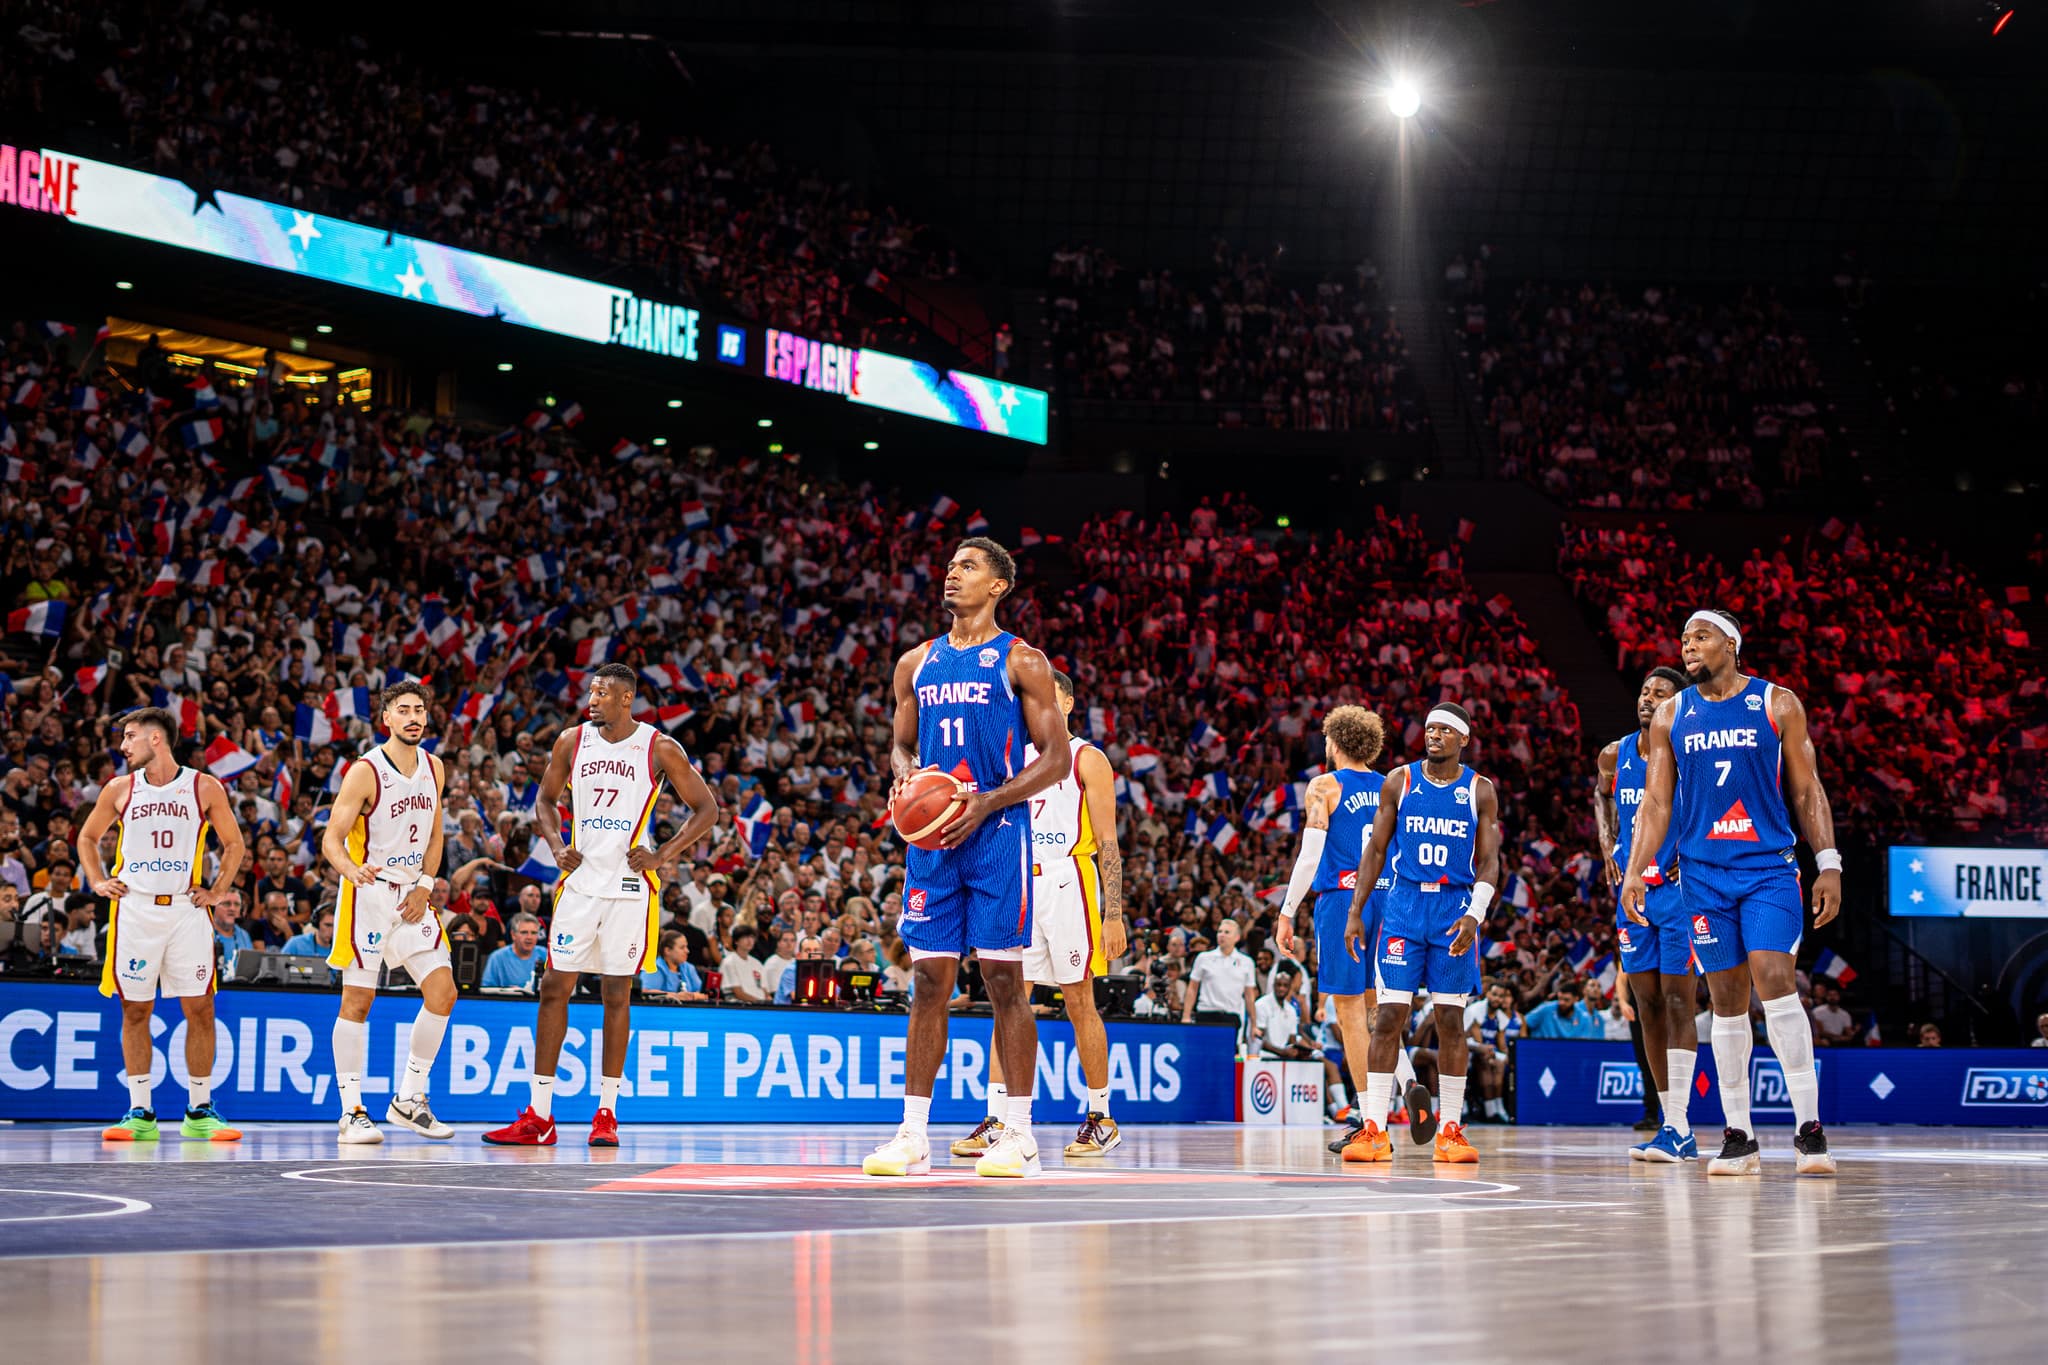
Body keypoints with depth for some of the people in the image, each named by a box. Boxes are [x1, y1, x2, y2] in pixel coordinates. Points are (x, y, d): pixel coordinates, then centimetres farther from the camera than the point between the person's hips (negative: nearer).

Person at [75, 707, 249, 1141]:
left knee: (200, 1009, -2)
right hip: (134, 907, 1)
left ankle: (199, 1110, 7)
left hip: (187, 909, -1)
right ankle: (140, 1113, 8)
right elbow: (88, 836, 21)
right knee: (135, 1010, 1)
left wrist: (218, 892, 2)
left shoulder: (205, 788, 1)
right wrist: (97, 882, 8)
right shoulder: (119, 790, 6)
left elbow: (234, 844, 11)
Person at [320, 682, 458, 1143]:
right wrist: (352, 870, -36)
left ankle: (408, 1100, 10)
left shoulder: (433, 768, 6)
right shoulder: (365, 771, -13)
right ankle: (351, 1113, 3)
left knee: (442, 992, -1)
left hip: (412, 895, 6)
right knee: (358, 1001, -3)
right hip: (367, 893, -6)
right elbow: (331, 839, -16)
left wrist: (425, 887, 2)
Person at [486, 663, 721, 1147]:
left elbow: (707, 808, -1)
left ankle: (607, 1114, 12)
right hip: (581, 880, 3)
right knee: (555, 986, -1)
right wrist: (556, 846, 0)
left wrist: (662, 855, -11)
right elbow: (546, 799, 18)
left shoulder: (659, 749, -5)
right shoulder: (572, 741, 4)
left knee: (617, 993, 2)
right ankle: (538, 1116, 4)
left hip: (630, 884, -3)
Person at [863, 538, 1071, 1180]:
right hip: (932, 837, 4)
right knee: (930, 980, 4)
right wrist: (902, 777, -2)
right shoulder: (916, 663, 14)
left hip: (996, 832, -4)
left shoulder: (1019, 661, 0)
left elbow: (1055, 758, -3)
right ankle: (913, 1134, 7)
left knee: (1004, 978, -3)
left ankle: (1019, 1133, 5)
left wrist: (986, 802, -15)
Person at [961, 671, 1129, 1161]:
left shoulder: (1087, 759, 1)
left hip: (1067, 882, -5)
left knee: (1079, 1003, 0)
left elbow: (1108, 842, -3)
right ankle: (996, 1123, -5)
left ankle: (1101, 1119, 11)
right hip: (1019, 882, 5)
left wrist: (1113, 915, -11)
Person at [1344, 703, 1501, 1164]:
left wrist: (1474, 915, -14)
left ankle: (1450, 1131, 9)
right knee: (1389, 1015, -5)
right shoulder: (1399, 781, 4)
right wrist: (1355, 912, 1)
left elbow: (1489, 861, 2)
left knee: (1450, 1019, 2)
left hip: (1455, 908, 0)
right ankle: (1373, 1130, -4)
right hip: (1404, 905, 0)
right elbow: (1376, 850, 7)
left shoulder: (1480, 790, 4)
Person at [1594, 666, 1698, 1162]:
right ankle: (1680, 1132, 11)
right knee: (1647, 1004, 5)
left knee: (1676, 1000, -10)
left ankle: (1675, 1129, -11)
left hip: (1678, 890, -6)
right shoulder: (1614, 756, 6)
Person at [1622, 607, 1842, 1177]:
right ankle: (1739, 1138, 10)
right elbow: (1656, 801, 8)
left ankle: (1809, 1129, -13)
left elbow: (1807, 789, 4)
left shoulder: (1778, 704, 3)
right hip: (1703, 873, 3)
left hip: (1770, 868, -2)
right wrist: (1634, 871, -1)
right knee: (1726, 1001, 4)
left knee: (1775, 980, -17)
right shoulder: (1671, 715, 9)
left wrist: (1829, 864, -3)